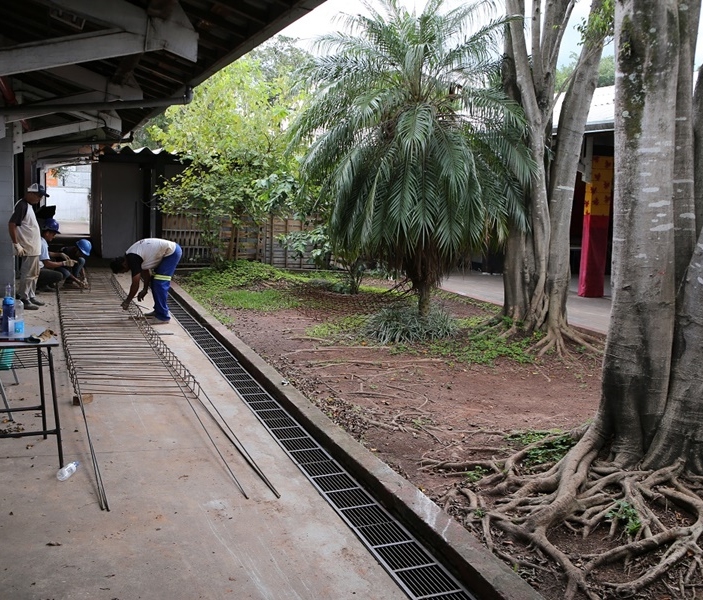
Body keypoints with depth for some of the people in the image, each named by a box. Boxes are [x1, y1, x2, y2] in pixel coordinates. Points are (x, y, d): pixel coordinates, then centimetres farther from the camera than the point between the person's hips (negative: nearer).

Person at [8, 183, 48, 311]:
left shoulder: (29, 205, 14)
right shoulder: (22, 206, -17)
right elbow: (11, 224, -22)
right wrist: (16, 244, -23)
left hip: (34, 248, 10)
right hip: (28, 248, -10)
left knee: (34, 274, 16)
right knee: (27, 275, -4)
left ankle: (31, 297, 24)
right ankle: (23, 300, 2)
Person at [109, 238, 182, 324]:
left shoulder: (133, 259, -18)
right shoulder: (130, 255, 10)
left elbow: (135, 285, -12)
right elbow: (146, 271, 20)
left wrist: (127, 301, 0)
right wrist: (145, 289, 21)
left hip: (172, 252, -10)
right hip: (170, 250, 10)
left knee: (160, 284, -10)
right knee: (155, 281, 13)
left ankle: (163, 316, -5)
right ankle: (158, 310, 22)